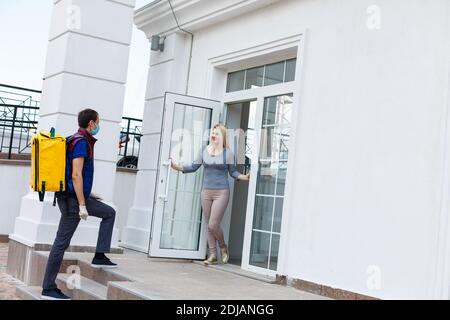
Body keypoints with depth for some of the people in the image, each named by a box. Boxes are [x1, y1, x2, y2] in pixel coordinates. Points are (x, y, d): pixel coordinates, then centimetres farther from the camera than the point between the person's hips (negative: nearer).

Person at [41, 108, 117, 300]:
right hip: (72, 199, -10)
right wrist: (82, 205, -23)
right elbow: (76, 175, -23)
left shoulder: (78, 140, 14)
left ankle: (100, 256, 11)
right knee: (62, 242, -4)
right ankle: (48, 288, 3)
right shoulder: (81, 142, -16)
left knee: (109, 213, 17)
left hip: (75, 195, 10)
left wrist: (87, 195, 23)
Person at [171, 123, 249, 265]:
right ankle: (212, 255, 17)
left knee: (213, 225, -10)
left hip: (221, 192, -4)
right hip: (206, 191, 4)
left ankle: (223, 248, 17)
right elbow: (194, 167, 11)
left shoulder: (227, 153, -3)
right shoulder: (204, 151, 6)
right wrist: (178, 167, 1)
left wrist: (244, 177, -13)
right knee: (208, 225, 7)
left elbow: (233, 171, 4)